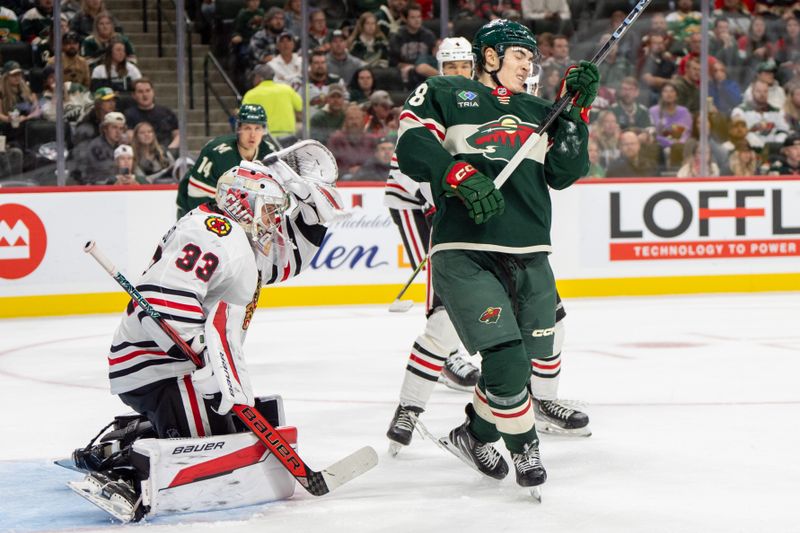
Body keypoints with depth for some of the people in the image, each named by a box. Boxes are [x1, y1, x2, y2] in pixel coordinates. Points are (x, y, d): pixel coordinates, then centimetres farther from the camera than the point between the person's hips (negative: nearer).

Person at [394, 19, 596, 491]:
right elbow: (413, 149, -10)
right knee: (508, 361, -18)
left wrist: (577, 109, 2)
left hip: (530, 257, 7)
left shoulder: (538, 111, 19)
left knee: (538, 350, 9)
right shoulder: (442, 94, 3)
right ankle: (522, 445, 8)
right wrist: (461, 176, -24)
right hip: (466, 254, -7)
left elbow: (563, 174, 11)